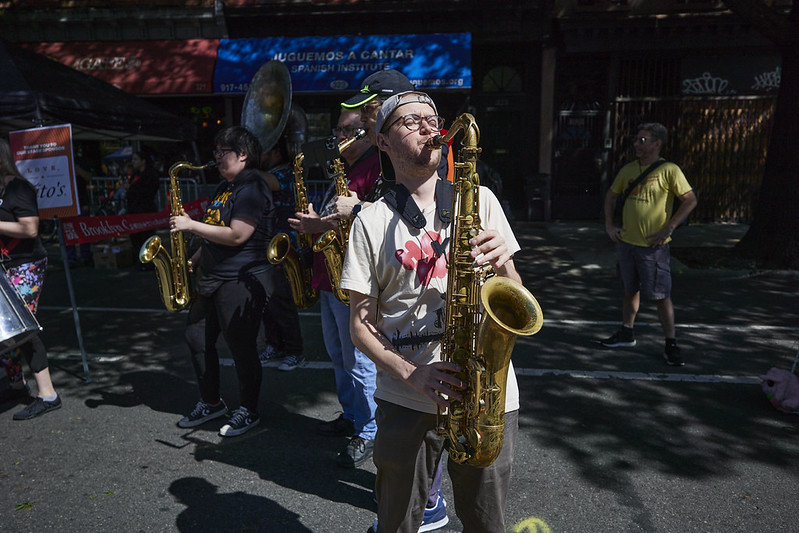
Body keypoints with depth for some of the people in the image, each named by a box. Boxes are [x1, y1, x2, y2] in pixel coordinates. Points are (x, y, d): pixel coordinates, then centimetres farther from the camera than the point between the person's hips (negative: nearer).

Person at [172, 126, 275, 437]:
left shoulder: (252, 189, -14)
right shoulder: (224, 187, 16)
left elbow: (236, 236, -24)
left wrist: (192, 225, -16)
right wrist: (194, 261, 13)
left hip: (242, 282, -10)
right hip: (211, 278, 10)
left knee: (241, 347, 0)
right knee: (197, 339, 15)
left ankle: (248, 412, 18)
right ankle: (210, 403, 32)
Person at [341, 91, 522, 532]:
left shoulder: (479, 199, 6)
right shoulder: (372, 220, 1)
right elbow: (360, 324, 0)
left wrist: (502, 262, -14)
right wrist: (411, 373, -16)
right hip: (406, 399, -1)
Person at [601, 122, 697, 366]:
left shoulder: (669, 170, -8)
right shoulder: (628, 170, 8)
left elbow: (690, 200, -10)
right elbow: (611, 195, 20)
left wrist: (668, 229, -16)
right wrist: (609, 225, 9)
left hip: (653, 246, -5)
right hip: (626, 242, 5)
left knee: (661, 295, -1)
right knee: (630, 290, 17)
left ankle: (671, 344, 10)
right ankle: (627, 333, 32)